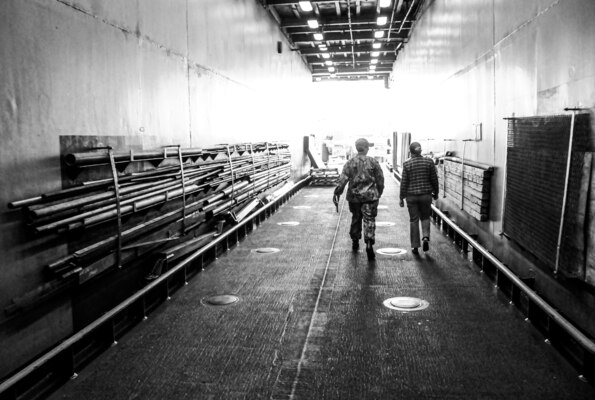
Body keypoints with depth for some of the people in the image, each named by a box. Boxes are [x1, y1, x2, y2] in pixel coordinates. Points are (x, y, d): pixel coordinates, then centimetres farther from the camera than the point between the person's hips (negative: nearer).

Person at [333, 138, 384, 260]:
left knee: (356, 219, 18)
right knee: (369, 220, -2)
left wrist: (337, 193, -6)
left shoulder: (350, 163, -1)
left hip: (354, 196, 2)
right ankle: (369, 243, -19)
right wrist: (379, 193, 16)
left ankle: (355, 242, 30)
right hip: (370, 196, -2)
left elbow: (342, 179, -8)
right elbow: (380, 180, 2)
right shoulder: (373, 162, -1)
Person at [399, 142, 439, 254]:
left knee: (414, 220, 8)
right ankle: (426, 236, -3)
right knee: (425, 217, 20)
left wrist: (401, 198, 4)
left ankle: (415, 246, 11)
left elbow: (404, 183, -5)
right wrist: (435, 193, 15)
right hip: (426, 194, 1)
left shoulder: (407, 164, -7)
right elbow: (434, 179, 1)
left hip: (411, 195, -1)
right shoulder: (429, 162, -4)